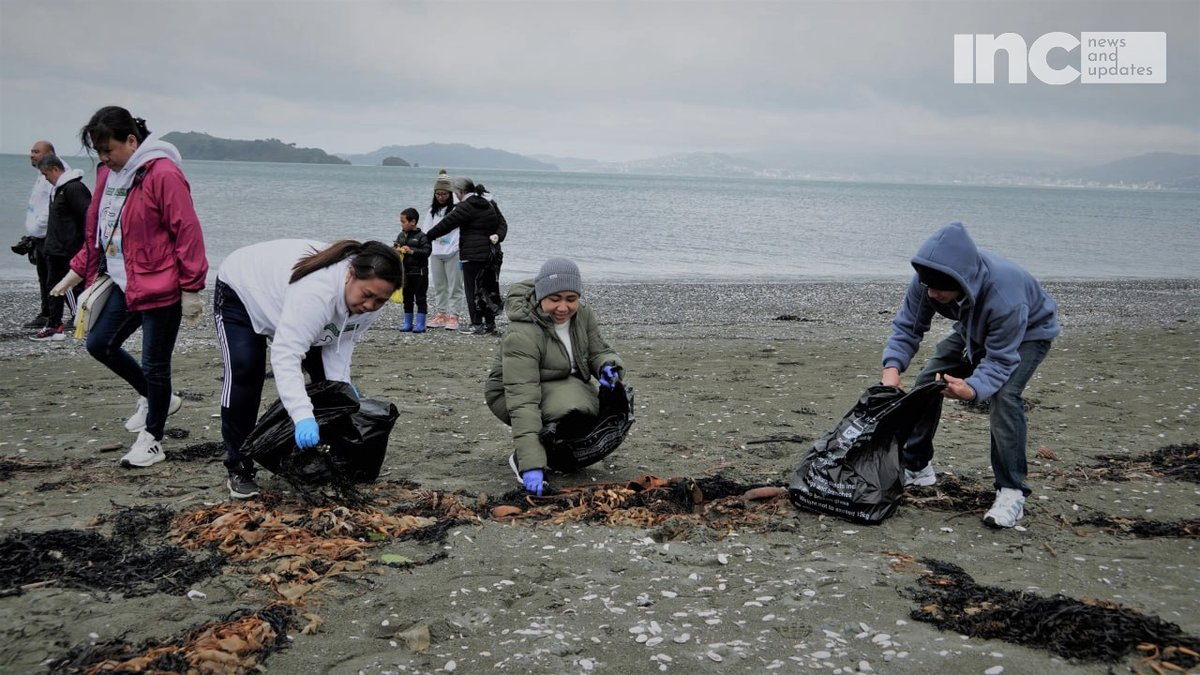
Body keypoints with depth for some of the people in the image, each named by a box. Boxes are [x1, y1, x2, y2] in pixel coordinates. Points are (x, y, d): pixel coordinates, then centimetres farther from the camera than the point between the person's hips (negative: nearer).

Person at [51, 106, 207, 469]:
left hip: (161, 288, -9)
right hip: (125, 284, 9)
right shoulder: (108, 173, 8)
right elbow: (96, 228, 18)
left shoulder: (163, 175, -18)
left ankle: (151, 440, 19)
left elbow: (187, 233, -19)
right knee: (99, 344, 15)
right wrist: (77, 271, 16)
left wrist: (190, 289, -17)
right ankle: (154, 399, 34)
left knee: (154, 364, 2)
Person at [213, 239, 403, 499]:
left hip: (283, 297, 7)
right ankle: (238, 469, -5)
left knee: (326, 376, 1)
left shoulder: (370, 296, -23)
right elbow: (285, 355, -50)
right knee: (244, 375, -17)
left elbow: (340, 341, -12)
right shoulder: (315, 291, -46)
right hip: (240, 291, -7)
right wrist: (303, 416, -59)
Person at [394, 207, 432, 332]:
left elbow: (427, 251, -16)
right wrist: (396, 250, -9)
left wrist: (412, 251, -23)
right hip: (405, 272, 6)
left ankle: (420, 324, 3)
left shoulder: (421, 236, -9)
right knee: (407, 299, 13)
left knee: (420, 298, 0)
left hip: (419, 272, -6)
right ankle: (408, 323, 21)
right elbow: (394, 248, 14)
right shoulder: (401, 236, 9)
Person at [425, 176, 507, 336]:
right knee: (488, 288, 11)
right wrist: (497, 236, -4)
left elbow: (446, 224, -8)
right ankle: (490, 324, 15)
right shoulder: (489, 204, 14)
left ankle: (477, 325, -2)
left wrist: (427, 236, 0)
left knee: (473, 289, -2)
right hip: (491, 254, 8)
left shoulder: (465, 207, -10)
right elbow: (503, 223, 13)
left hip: (472, 255, -8)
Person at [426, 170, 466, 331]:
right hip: (435, 253, 5)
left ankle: (454, 315, 1)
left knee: (454, 286, -3)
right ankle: (440, 314, 16)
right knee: (438, 286, 10)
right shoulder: (432, 211, 12)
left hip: (452, 253, -5)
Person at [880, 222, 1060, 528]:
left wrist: (972, 389, -58)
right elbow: (907, 327, -19)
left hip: (1029, 332, -6)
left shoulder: (1004, 295, -45)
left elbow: (1000, 359, -38)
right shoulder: (928, 280, -29)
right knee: (928, 379, -4)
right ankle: (916, 466, 15)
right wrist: (892, 368, -37)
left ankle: (1012, 492, -20)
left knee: (1004, 394, -29)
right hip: (975, 330, 6)